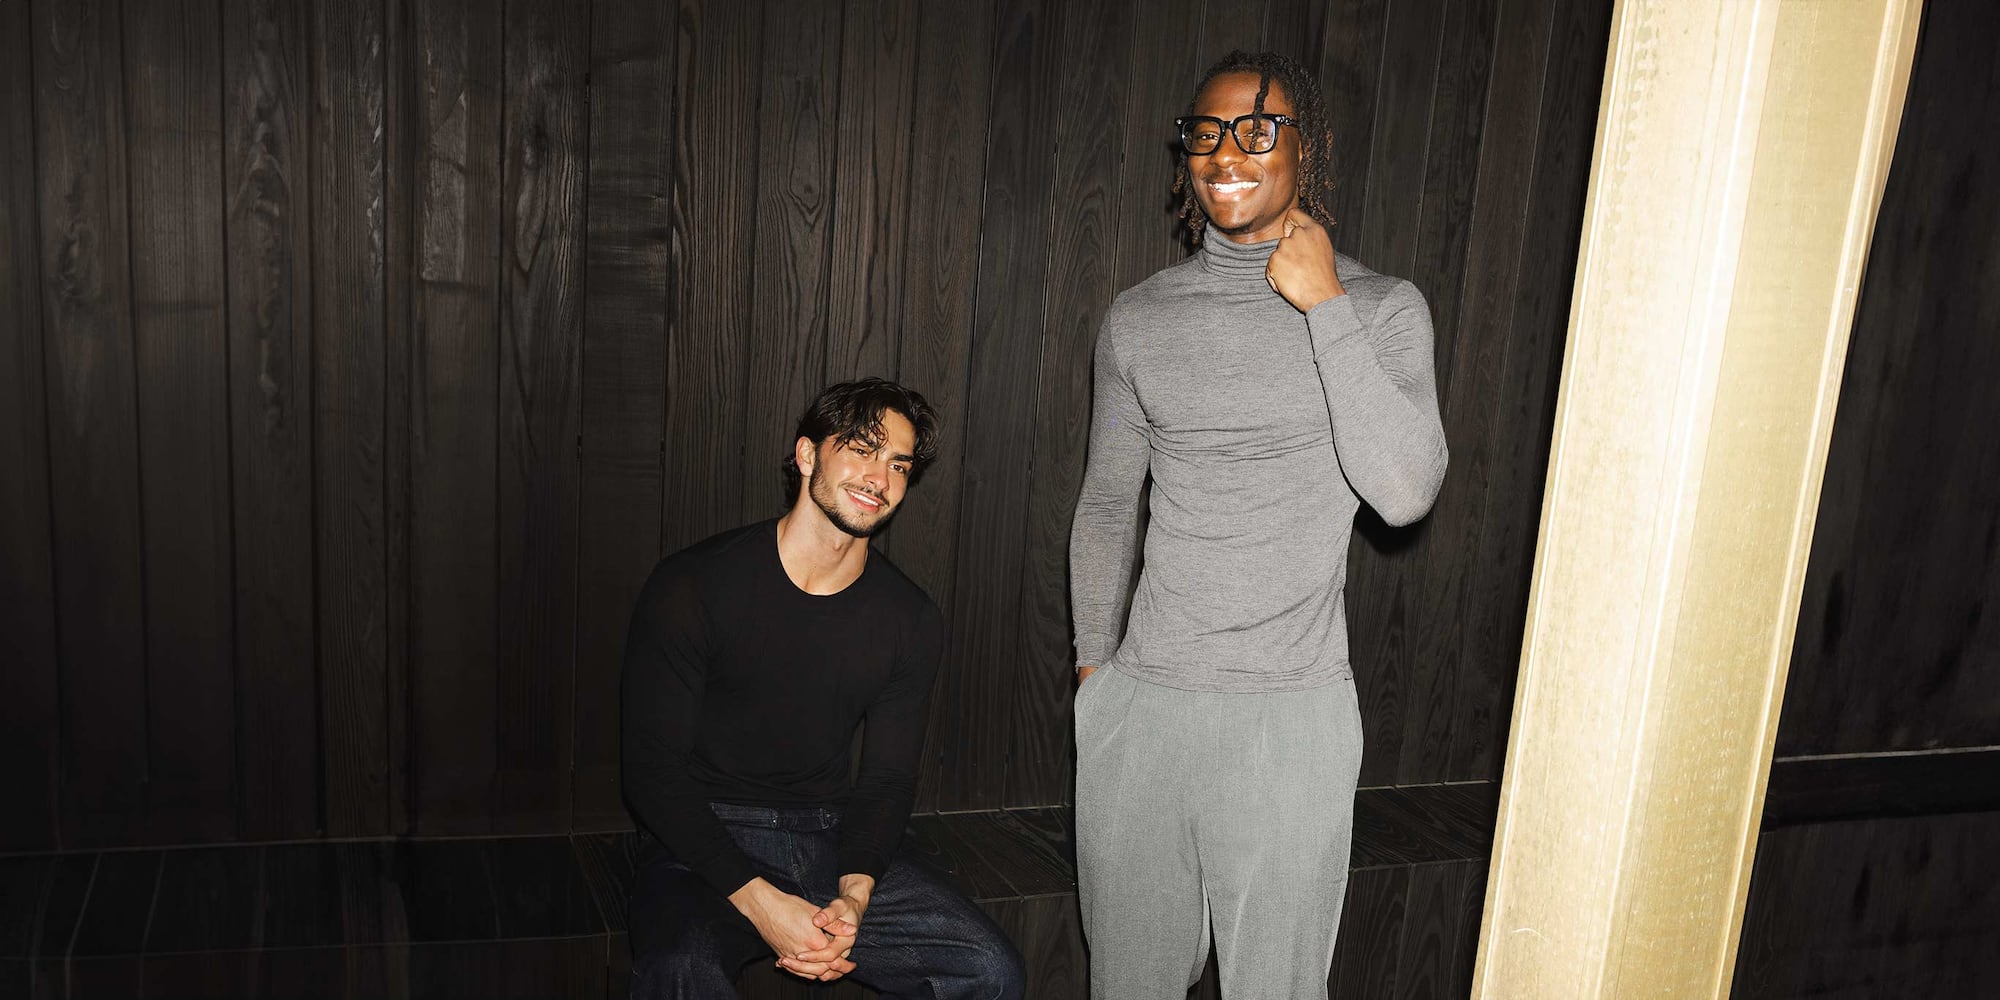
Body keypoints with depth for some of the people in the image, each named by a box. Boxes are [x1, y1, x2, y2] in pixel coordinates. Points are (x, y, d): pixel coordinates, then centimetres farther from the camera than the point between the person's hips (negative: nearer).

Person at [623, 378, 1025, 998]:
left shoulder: (912, 622, 4)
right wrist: (758, 901, -21)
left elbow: (887, 780, 5)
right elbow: (654, 771, -10)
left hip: (829, 844, 5)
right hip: (701, 848, -4)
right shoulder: (692, 586, -9)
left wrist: (855, 892, -17)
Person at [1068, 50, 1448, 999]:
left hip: (1293, 713, -2)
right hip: (1140, 701, 3)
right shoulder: (1139, 317, 5)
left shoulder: (1383, 308, -3)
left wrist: (1324, 306, -16)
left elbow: (1405, 491, -18)